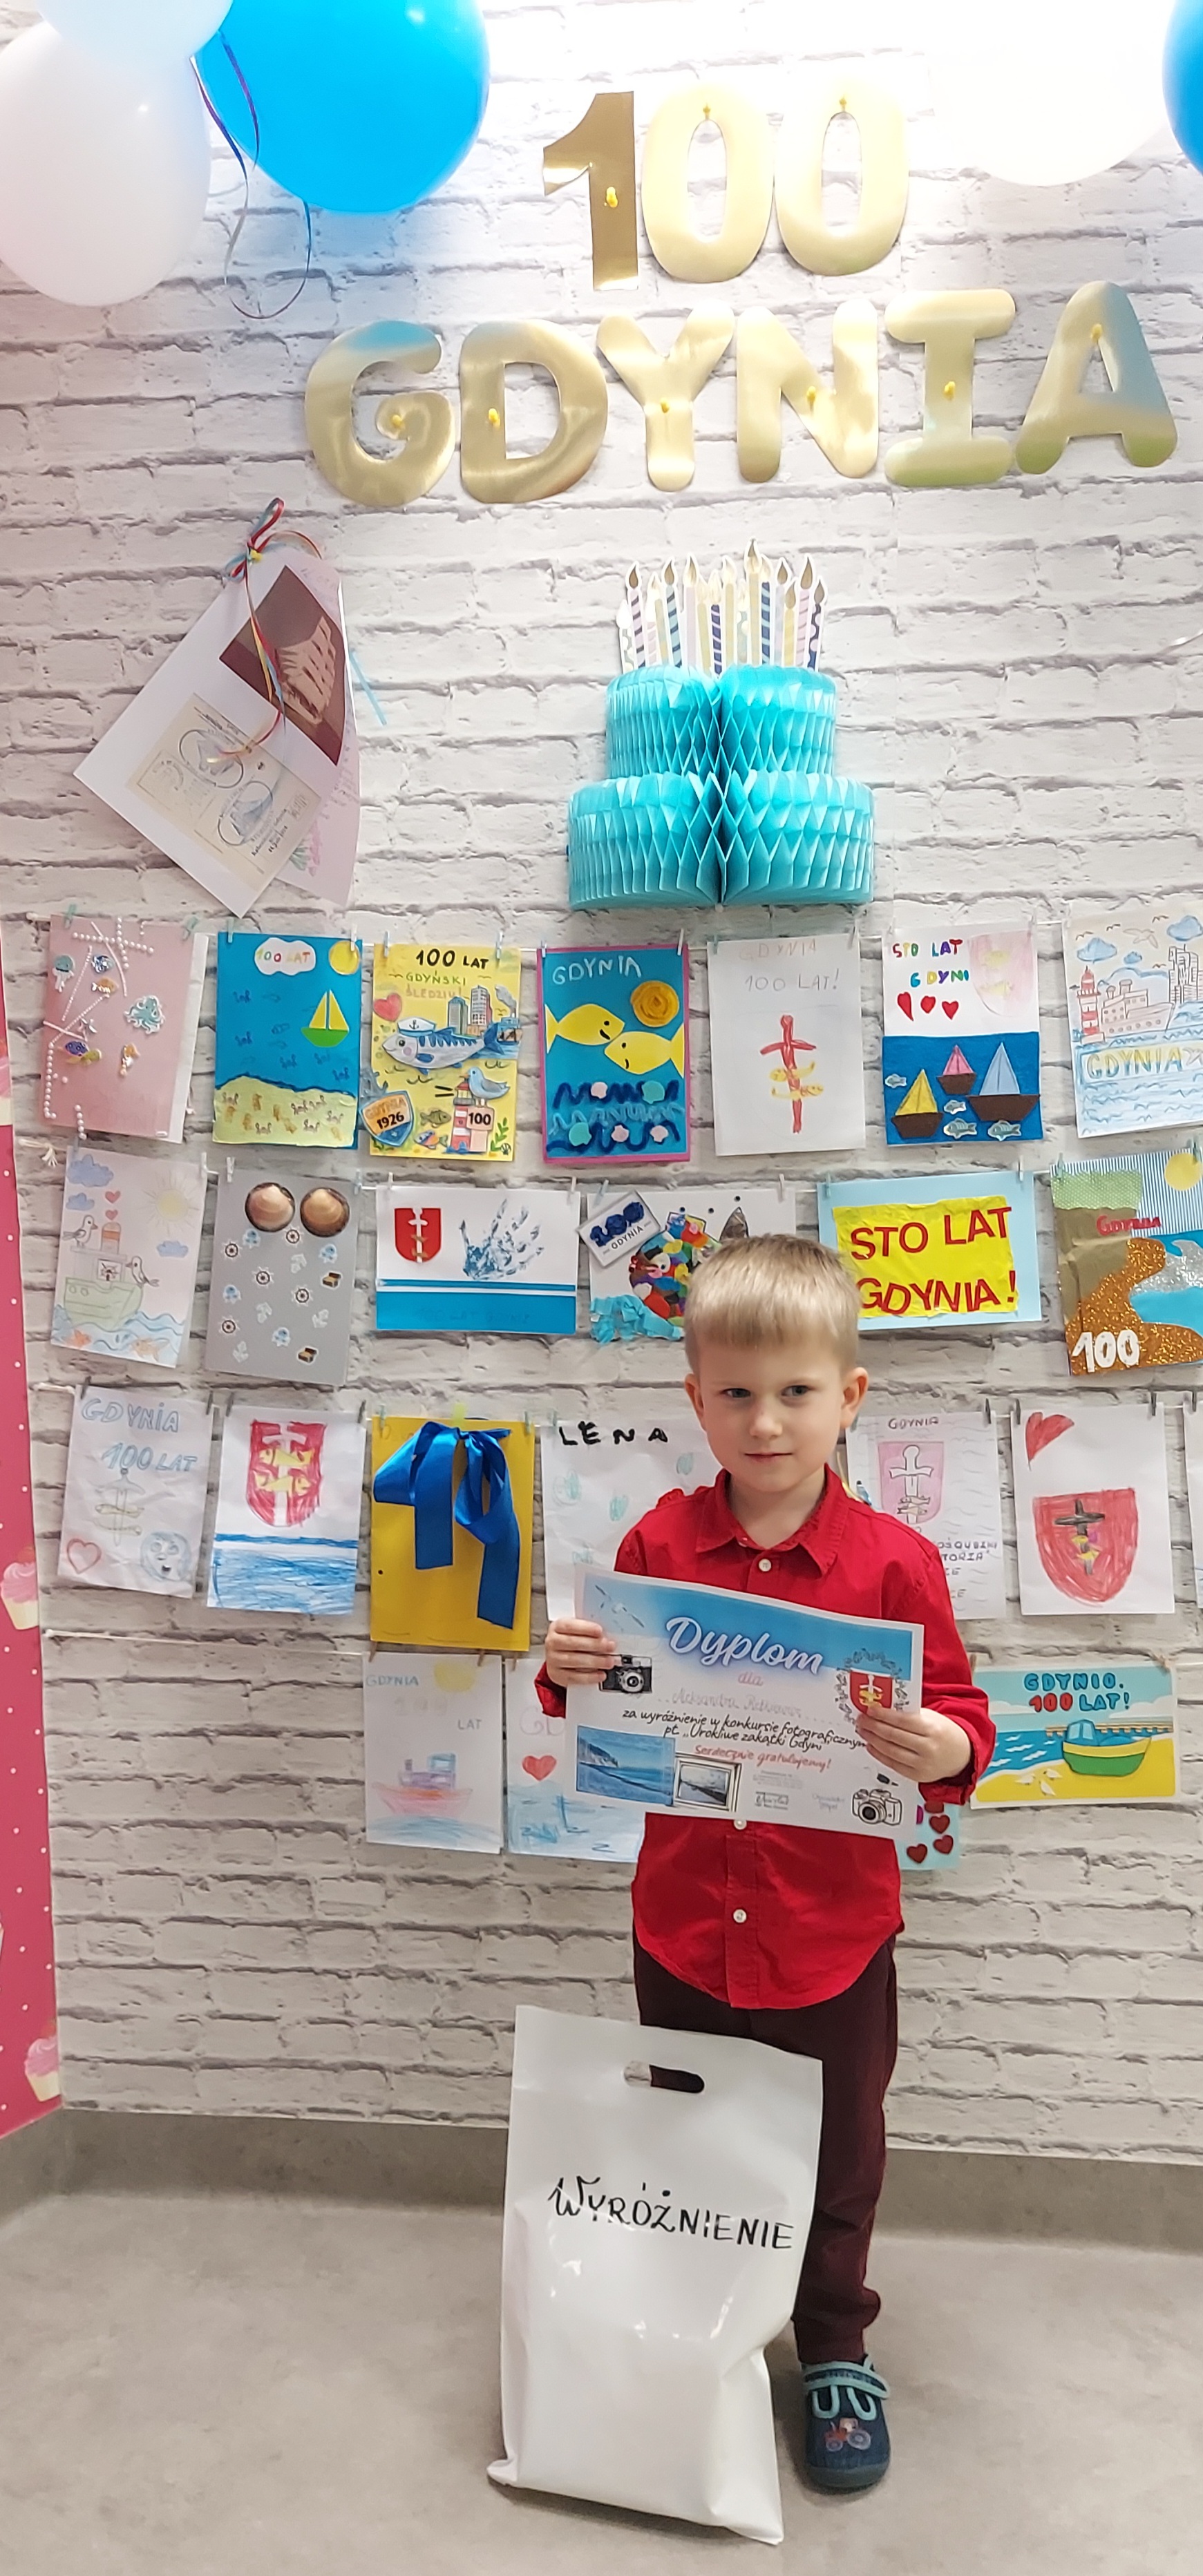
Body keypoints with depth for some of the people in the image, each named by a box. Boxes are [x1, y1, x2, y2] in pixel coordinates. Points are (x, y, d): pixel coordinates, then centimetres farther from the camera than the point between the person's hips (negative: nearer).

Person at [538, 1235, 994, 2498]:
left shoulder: (893, 1561, -14)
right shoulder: (659, 1542, -7)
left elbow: (958, 1713, -8)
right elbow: (613, 1714, 5)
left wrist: (946, 1751, -30)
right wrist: (569, 1670, -17)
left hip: (833, 1934, -2)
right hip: (684, 1923, 2)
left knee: (837, 2159, 19)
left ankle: (834, 2353, 46)